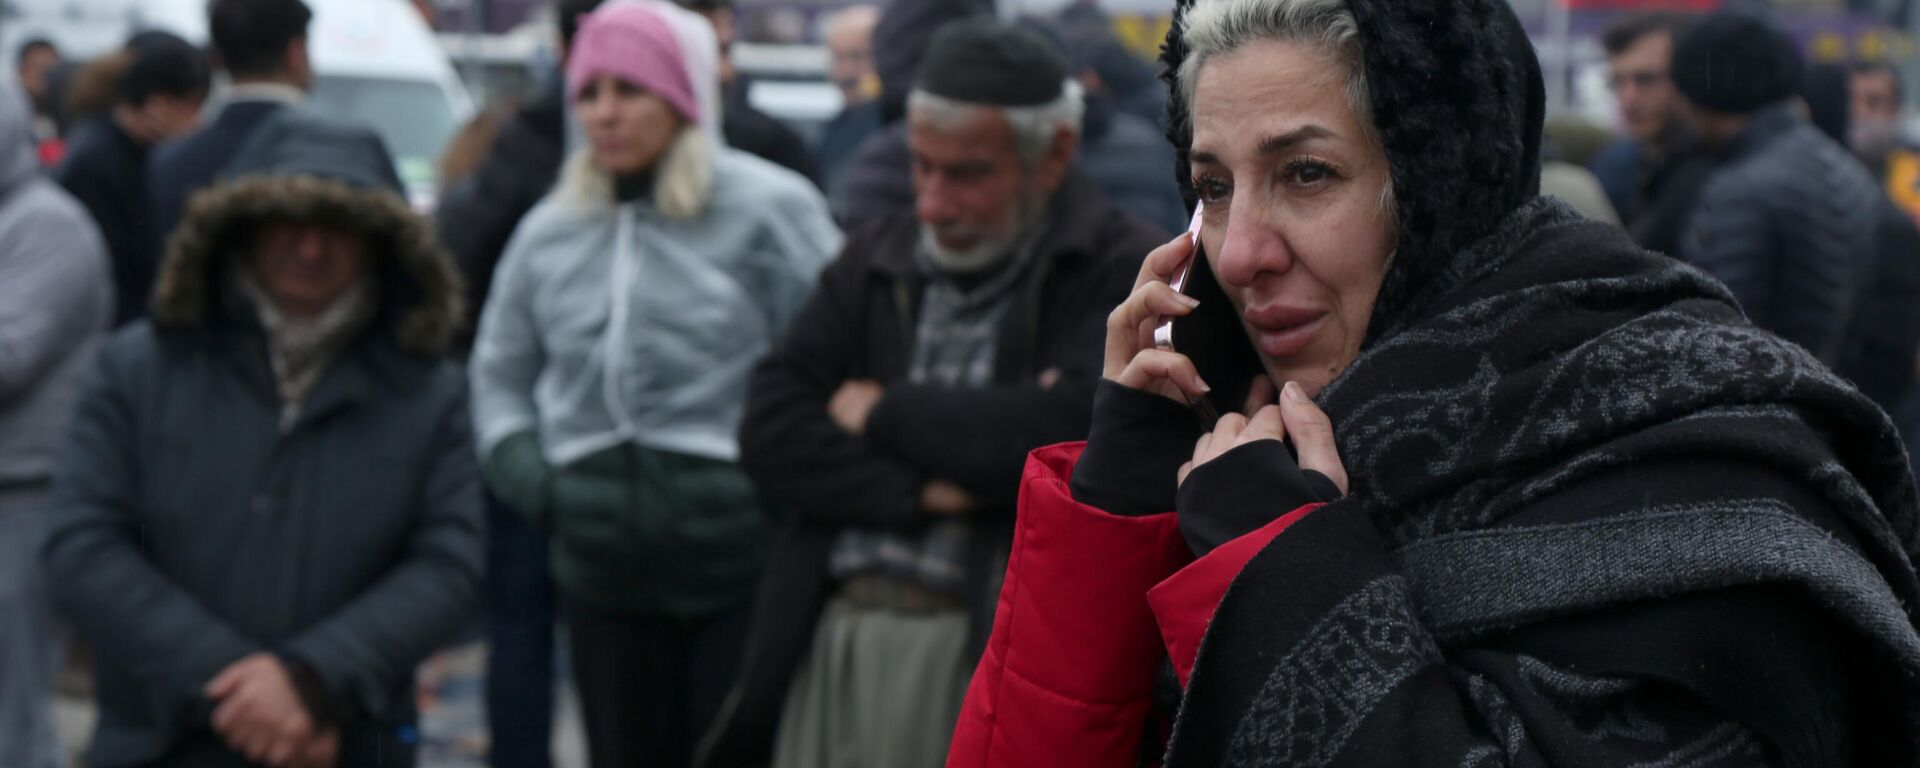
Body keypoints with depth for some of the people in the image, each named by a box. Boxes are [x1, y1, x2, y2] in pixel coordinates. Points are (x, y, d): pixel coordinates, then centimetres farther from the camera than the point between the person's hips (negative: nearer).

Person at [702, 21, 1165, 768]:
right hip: (831, 643, 5)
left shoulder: (1124, 271, -3)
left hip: (988, 656, -5)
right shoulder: (875, 258, 15)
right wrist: (918, 490, -10)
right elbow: (769, 429, 7)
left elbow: (1064, 431, -18)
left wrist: (885, 413, -1)